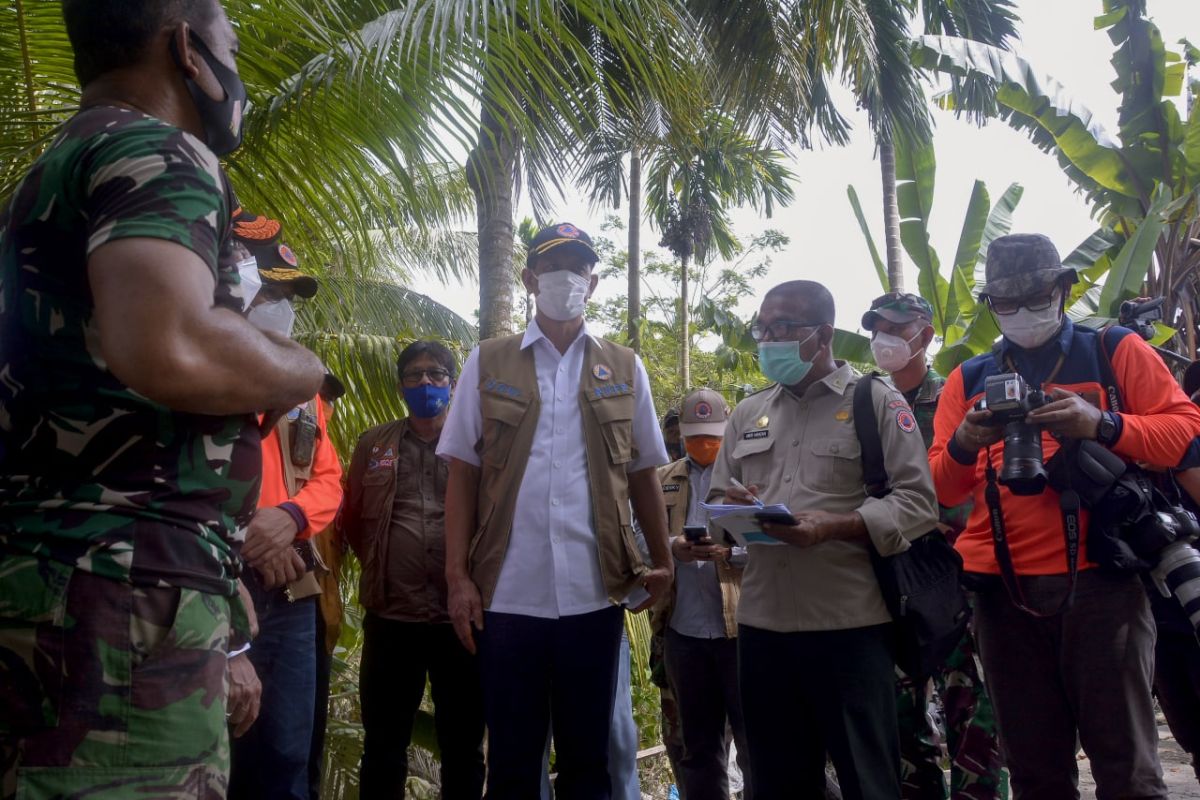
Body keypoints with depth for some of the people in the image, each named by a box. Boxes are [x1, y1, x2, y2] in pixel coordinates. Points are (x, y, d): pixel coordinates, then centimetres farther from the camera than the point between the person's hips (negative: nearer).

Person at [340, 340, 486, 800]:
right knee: (383, 745, 11)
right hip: (391, 616, 2)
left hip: (461, 615, -1)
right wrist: (379, 568, 11)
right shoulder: (374, 445, 9)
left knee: (463, 745, 11)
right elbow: (351, 520, 15)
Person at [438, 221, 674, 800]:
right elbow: (462, 474, 3)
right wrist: (457, 577, -3)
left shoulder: (624, 370, 9)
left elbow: (642, 474, 14)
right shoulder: (487, 364, 5)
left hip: (595, 595, 1)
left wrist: (662, 562, 11)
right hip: (507, 596, -1)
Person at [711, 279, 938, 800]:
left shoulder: (876, 402, 1)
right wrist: (729, 508, -6)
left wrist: (833, 526, -20)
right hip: (762, 623, 5)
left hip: (850, 625, -5)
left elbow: (918, 502, -6)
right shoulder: (747, 414, 16)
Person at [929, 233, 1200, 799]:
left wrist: (1101, 425, -17)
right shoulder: (968, 379, 14)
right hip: (1005, 591, 3)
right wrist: (963, 446, -11)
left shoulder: (1116, 352, 8)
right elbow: (940, 491, 11)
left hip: (1101, 582, -2)